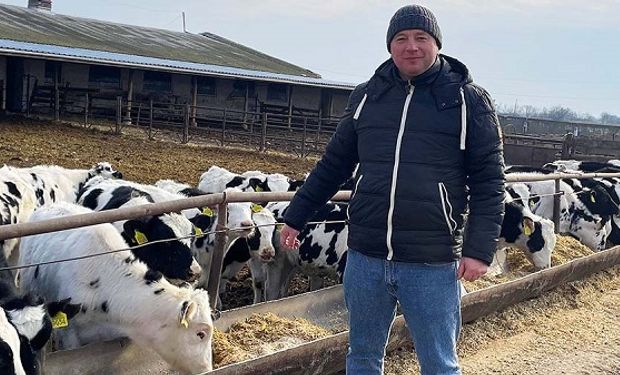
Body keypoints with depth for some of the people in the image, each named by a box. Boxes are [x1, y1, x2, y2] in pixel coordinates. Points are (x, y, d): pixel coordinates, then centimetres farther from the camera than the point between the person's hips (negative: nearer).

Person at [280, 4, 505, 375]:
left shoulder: (470, 100, -2)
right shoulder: (367, 95, 8)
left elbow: (488, 181, -3)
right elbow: (334, 164, 16)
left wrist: (479, 249, -12)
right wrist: (296, 217, 17)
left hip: (433, 264, -3)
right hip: (365, 257, 4)